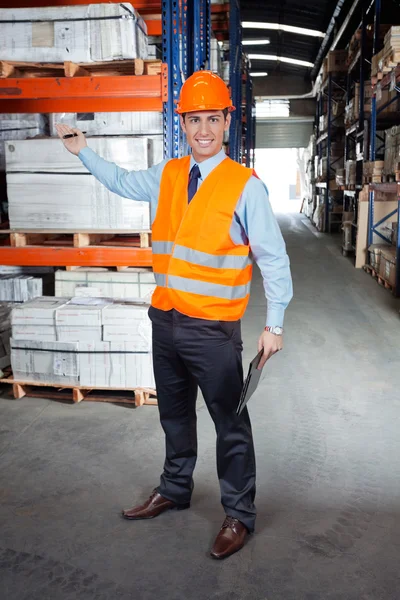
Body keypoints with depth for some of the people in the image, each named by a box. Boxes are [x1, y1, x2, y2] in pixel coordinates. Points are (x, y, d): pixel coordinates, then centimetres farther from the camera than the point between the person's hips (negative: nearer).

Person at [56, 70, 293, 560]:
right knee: (174, 415, 22)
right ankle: (175, 490, 44)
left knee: (230, 424, 7)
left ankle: (238, 515, 27)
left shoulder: (245, 186, -11)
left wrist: (274, 324, -11)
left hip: (213, 329, -6)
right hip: (166, 320, 6)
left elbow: (273, 259, -9)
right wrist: (84, 152, 21)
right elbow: (122, 182, 26)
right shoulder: (166, 176, 6)